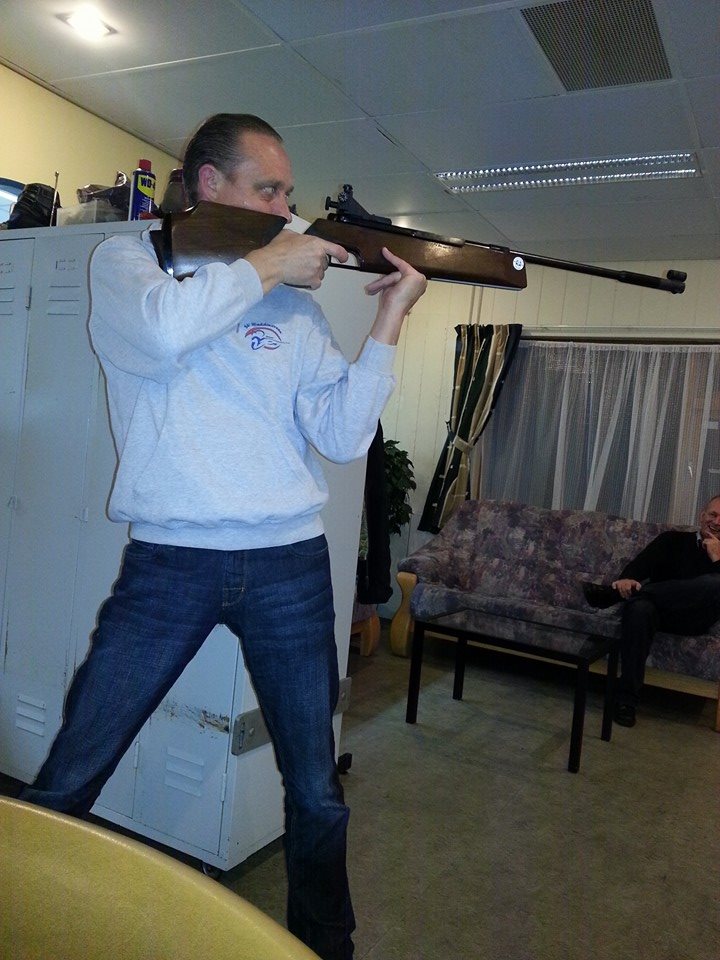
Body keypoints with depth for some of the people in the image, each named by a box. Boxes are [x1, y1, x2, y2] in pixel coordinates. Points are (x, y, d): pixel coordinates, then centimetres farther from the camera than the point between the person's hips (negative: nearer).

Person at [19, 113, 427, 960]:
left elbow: (344, 436, 2)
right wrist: (269, 263, -9)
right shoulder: (126, 258, 5)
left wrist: (388, 321, -3)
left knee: (316, 793, 13)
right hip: (167, 562, -2)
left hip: (289, 564, 3)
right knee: (61, 789, 6)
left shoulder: (295, 303, 11)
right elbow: (158, 330, -21)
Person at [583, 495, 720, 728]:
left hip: (694, 619, 0)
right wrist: (627, 578, -24)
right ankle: (627, 697, -33)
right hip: (660, 610, 0)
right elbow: (642, 563, -2)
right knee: (639, 607, -38)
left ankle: (612, 594, -31)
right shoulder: (674, 539, 17)